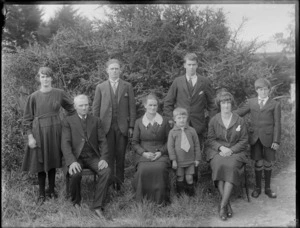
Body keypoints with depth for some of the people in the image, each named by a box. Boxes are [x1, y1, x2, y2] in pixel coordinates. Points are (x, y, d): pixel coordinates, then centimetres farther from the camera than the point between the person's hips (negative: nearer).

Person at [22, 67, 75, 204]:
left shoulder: (59, 93, -1)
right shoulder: (33, 97, -4)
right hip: (39, 132, -1)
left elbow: (71, 109, 12)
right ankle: (41, 193, 15)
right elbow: (27, 118, -1)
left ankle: (51, 190, 24)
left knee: (52, 161, 10)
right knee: (40, 162, 3)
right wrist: (30, 136, -7)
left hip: (55, 131, 1)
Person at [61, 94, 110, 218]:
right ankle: (76, 201, -3)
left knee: (106, 171, -28)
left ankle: (98, 206, -22)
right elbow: (65, 144, -8)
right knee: (75, 174, -33)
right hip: (76, 158, -2)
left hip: (93, 157, 2)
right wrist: (72, 161, -25)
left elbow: (103, 142, 5)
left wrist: (104, 158, -14)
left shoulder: (96, 121, 11)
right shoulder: (68, 121, 3)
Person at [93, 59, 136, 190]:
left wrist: (131, 126, -1)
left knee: (120, 156, 3)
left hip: (123, 127, 0)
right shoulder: (100, 87, 9)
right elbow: (96, 108, 9)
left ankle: (119, 182, 13)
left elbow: (132, 107, 5)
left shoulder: (127, 86, 8)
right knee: (108, 156, -1)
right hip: (106, 126, 0)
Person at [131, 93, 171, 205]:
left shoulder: (164, 121, 9)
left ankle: (160, 199, -14)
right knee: (143, 169, -32)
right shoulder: (139, 122, 9)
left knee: (159, 168, -33)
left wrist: (161, 152, -9)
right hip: (143, 154, 0)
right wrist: (144, 153, -9)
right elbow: (135, 142, 8)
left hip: (160, 154, 0)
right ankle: (142, 199, -11)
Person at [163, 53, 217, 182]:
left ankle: (194, 180, 16)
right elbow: (168, 102, 8)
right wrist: (170, 119, 0)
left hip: (198, 125, 0)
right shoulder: (177, 82, 5)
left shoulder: (204, 82, 6)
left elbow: (211, 103, 8)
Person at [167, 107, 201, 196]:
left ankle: (190, 192, 24)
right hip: (179, 160, -1)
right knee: (180, 178, 8)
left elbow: (197, 145, 4)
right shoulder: (172, 132, -4)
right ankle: (180, 194, 23)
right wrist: (173, 160, -10)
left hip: (190, 160, 1)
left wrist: (197, 158, 2)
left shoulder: (192, 130, 1)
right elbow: (170, 146, -5)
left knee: (189, 178, 5)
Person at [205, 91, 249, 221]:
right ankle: (227, 204, -25)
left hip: (235, 151, 0)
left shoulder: (239, 121, 6)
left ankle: (222, 205, -30)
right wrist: (221, 147, -12)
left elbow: (244, 140, 6)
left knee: (231, 167, -33)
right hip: (217, 151, 0)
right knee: (219, 166, -32)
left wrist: (231, 150, -10)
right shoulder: (214, 120, 6)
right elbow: (210, 139, 7)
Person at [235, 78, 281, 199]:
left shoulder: (275, 104, 2)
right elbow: (239, 112, 9)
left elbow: (277, 124, -1)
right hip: (255, 137, 1)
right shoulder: (251, 102, 8)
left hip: (268, 137, -1)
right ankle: (258, 187, 20)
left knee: (267, 162, 8)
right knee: (258, 162, 6)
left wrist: (276, 140, -6)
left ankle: (267, 188, 23)